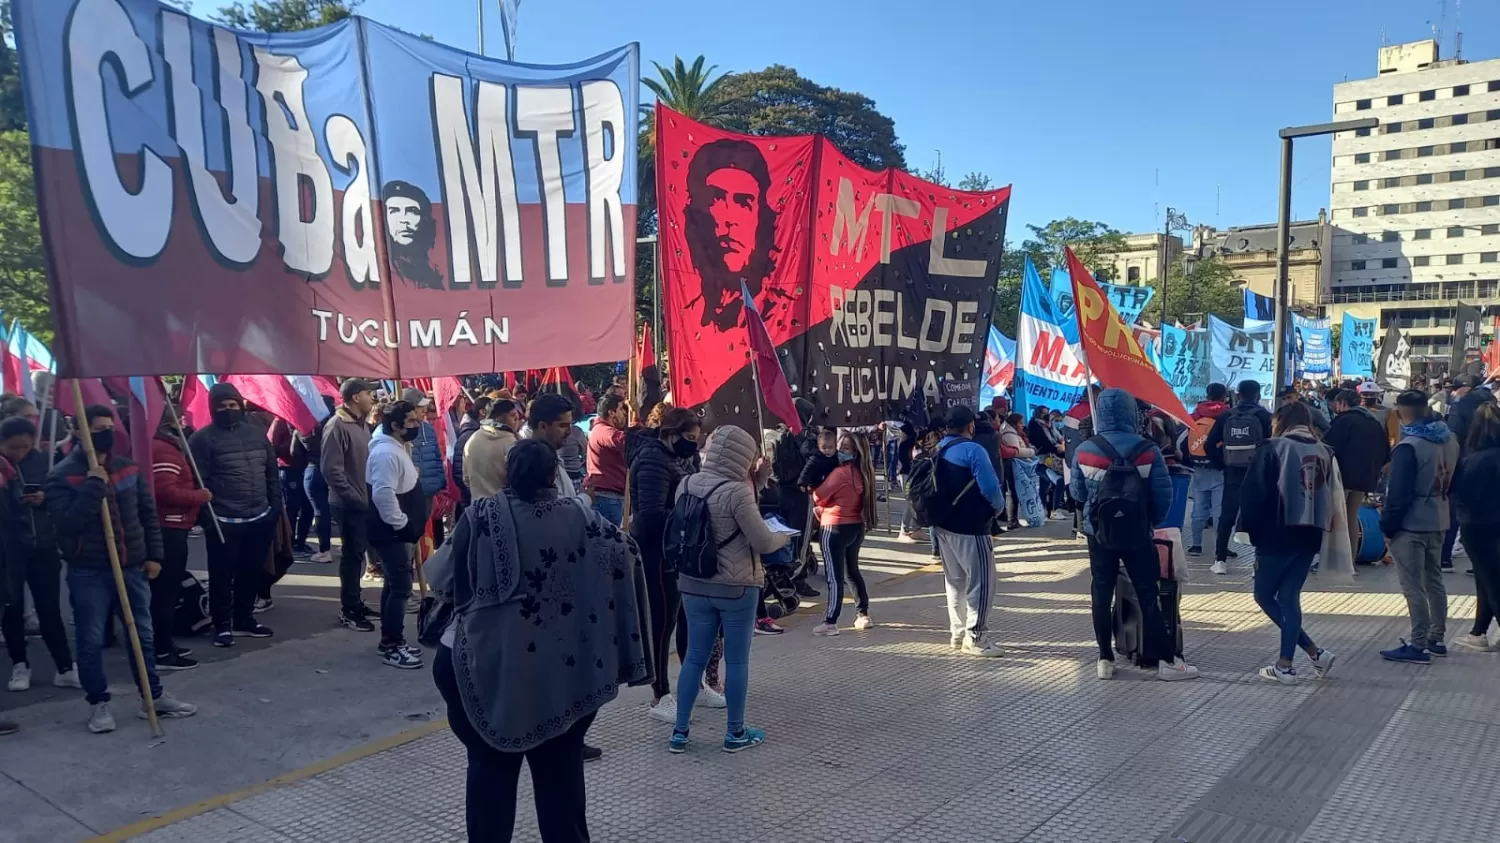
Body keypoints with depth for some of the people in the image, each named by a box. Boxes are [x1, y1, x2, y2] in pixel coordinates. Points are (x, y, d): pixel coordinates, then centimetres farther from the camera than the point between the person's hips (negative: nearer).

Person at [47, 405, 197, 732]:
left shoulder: (128, 468, 7)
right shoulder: (62, 475, -9)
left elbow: (148, 512, 13)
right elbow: (66, 523, -22)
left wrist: (153, 554, 8)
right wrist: (94, 485, -24)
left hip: (132, 567, 5)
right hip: (88, 572, -5)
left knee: (143, 635, 12)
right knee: (91, 641, 3)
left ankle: (154, 697, 24)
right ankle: (98, 704, 18)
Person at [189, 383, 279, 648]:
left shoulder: (257, 432, 10)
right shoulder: (204, 438, -6)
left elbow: (272, 472, 14)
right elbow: (198, 481, -10)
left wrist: (276, 506, 10)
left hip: (260, 518, 5)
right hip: (223, 521, -5)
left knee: (252, 572, 15)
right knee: (222, 575, 4)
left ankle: (244, 618, 30)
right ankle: (223, 624, 18)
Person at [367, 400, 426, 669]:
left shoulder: (397, 448, 14)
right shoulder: (387, 453, -21)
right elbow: (383, 494, -30)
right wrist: (401, 524, -23)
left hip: (398, 531, 11)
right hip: (391, 532, -11)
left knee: (394, 584, 16)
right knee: (401, 587, -7)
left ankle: (391, 641, 25)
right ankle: (391, 646, 0)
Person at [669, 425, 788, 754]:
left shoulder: (686, 485, 1)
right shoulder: (737, 492, -19)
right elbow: (762, 543, -17)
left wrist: (754, 482, 12)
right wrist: (784, 537, 5)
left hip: (694, 585, 6)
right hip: (736, 587, -6)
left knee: (695, 657, 14)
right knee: (736, 660, 8)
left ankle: (679, 732, 18)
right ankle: (735, 733, 20)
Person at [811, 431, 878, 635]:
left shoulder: (840, 472, -19)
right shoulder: (862, 472, 6)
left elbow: (818, 496, -12)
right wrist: (824, 508, 10)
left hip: (835, 528, -8)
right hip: (857, 526, 8)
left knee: (834, 577, -6)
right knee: (852, 571, 20)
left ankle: (830, 622, -3)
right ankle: (863, 615, 24)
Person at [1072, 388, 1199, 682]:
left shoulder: (1085, 450, -8)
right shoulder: (1147, 450, -11)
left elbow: (1077, 493, 2)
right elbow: (1163, 494, -8)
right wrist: (1153, 520, 9)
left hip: (1099, 533, 1)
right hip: (1136, 533, -1)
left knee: (1101, 595, 9)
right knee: (1148, 595, 7)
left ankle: (1105, 659, 11)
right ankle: (1165, 660, 11)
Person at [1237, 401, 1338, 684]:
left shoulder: (1274, 448, -8)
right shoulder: (1324, 452, 11)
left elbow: (1253, 492, -12)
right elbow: (1330, 495, 15)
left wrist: (1249, 528, -3)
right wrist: (1320, 526, 17)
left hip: (1277, 535, -6)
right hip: (1310, 536, 6)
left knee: (1264, 595, 6)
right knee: (1289, 597, 11)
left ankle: (1315, 652, -1)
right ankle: (1285, 664, 9)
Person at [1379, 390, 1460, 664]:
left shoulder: (1409, 446, -19)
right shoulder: (1449, 439, 6)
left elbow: (1399, 493, -18)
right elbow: (1451, 480, 15)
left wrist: (1387, 525, -10)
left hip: (1410, 526, -8)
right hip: (1437, 522, 8)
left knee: (1413, 587, -3)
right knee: (1434, 581, 17)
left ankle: (1418, 645, -1)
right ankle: (1436, 639, 25)